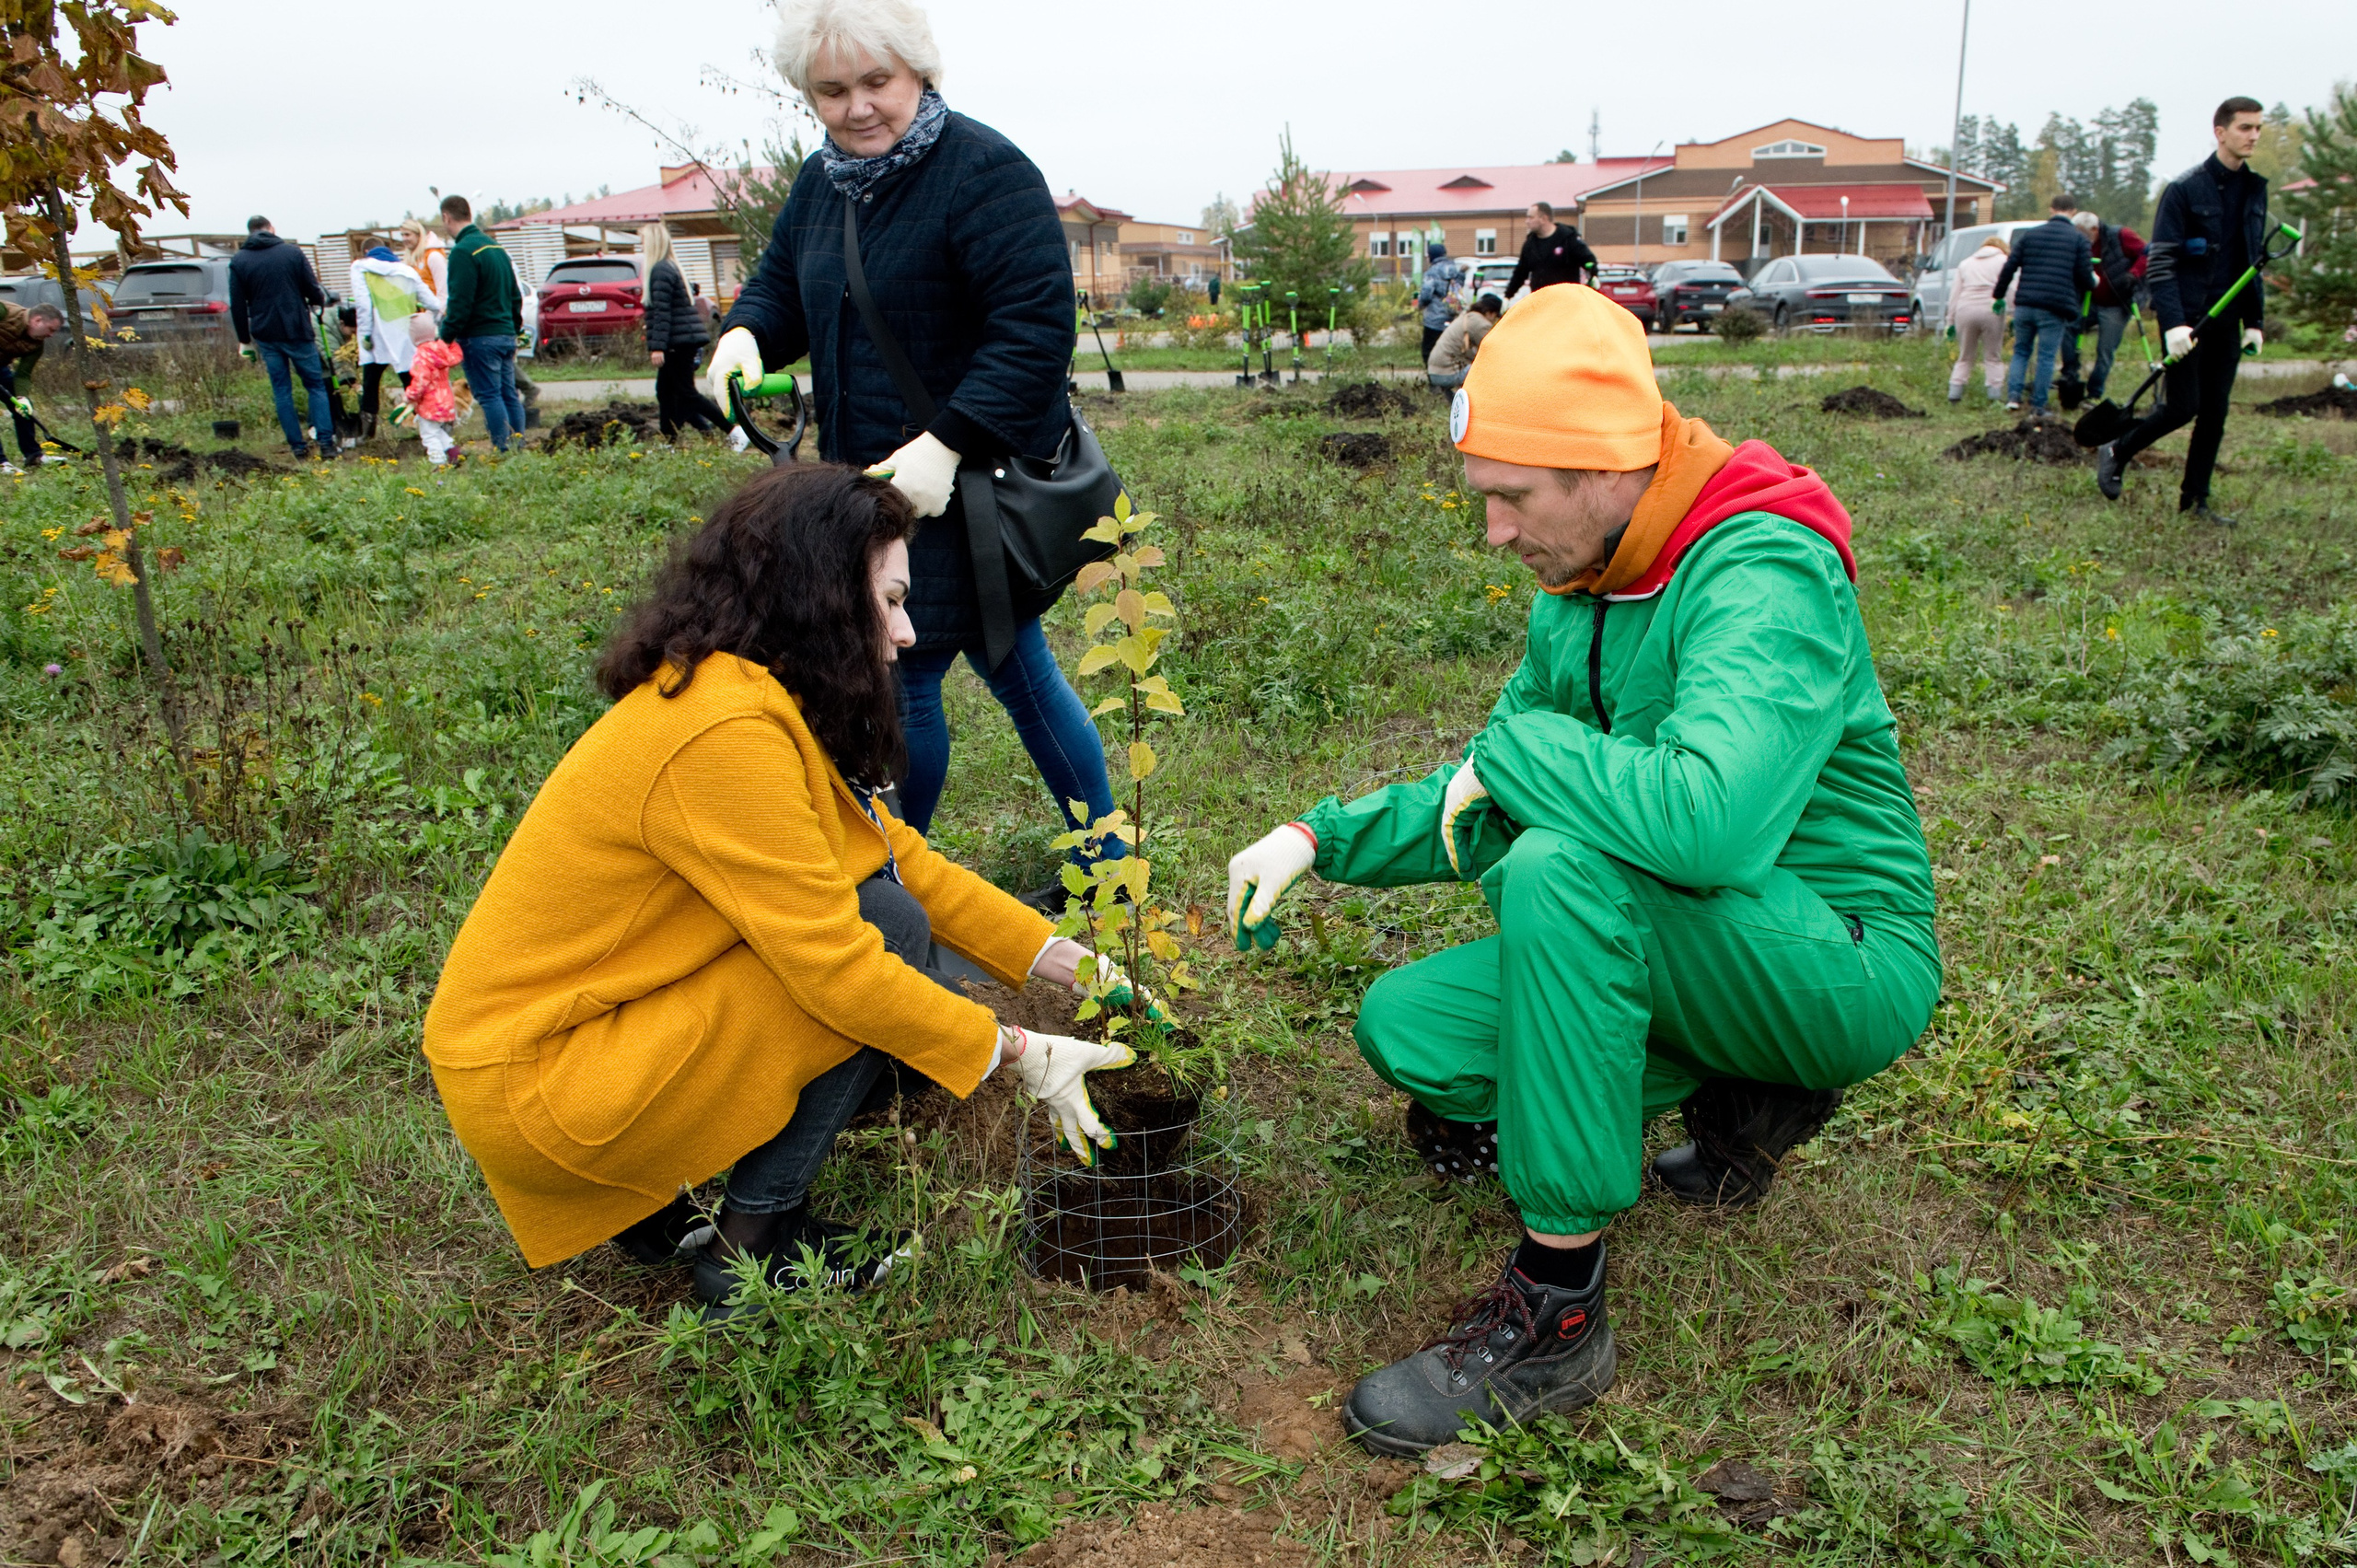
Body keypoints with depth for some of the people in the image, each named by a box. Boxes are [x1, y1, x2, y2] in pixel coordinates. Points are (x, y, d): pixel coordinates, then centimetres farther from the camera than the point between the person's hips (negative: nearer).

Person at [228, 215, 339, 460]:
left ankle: (297, 446, 6)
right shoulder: (293, 252, -3)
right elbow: (312, 289, 0)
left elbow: (237, 306, 3)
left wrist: (245, 339, 12)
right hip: (297, 330, -2)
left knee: (281, 390, 9)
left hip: (265, 334, 2)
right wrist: (319, 303, 23)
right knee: (316, 385, 6)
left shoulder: (238, 261, 3)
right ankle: (326, 443, -6)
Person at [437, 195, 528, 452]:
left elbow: (460, 303, -18)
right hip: (505, 335, 8)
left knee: (489, 397, -6)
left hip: (479, 338, -8)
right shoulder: (495, 247, 13)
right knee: (509, 395, 10)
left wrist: (446, 337, -13)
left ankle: (505, 453, -8)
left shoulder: (463, 251, -13)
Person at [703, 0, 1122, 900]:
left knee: (901, 681, -4)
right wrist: (744, 334, -3)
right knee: (1014, 671, 15)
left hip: (965, 483, -9)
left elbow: (1036, 326, -22)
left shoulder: (985, 172, -15)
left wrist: (947, 445, -28)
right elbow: (781, 287, 21)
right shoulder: (823, 181, 11)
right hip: (869, 483, 9)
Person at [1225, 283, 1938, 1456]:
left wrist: (1515, 749, -26)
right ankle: (1737, 1095, 8)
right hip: (1675, 949, 9)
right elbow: (1483, 804, 12)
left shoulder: (1764, 576, -24)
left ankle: (1555, 1314, -24)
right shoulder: (1575, 597, 4)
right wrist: (1321, 839, -2)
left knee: (1563, 866, -35)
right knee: (1404, 1028, -4)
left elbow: (1710, 819, -42)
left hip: (1848, 965, -8)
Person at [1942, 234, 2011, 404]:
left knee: (1964, 357, 13)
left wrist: (1950, 321, 16)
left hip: (1965, 311, 3)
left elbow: (1955, 294, 16)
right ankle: (1995, 396, -3)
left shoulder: (1966, 263, 22)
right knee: (1993, 358, 5)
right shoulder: (2003, 261, 11)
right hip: (1991, 311, -3)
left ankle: (1954, 394, 4)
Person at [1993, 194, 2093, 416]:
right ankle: (2038, 406, 4)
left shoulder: (2029, 234, 11)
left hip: (2024, 306, 3)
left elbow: (2009, 267, 8)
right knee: (2046, 357, 3)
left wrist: (1998, 295, 17)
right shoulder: (2079, 239, 2)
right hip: (2055, 308, -3)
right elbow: (2084, 276, 0)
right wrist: (2093, 282, 22)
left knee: (2021, 351, 16)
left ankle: (2013, 396, 0)